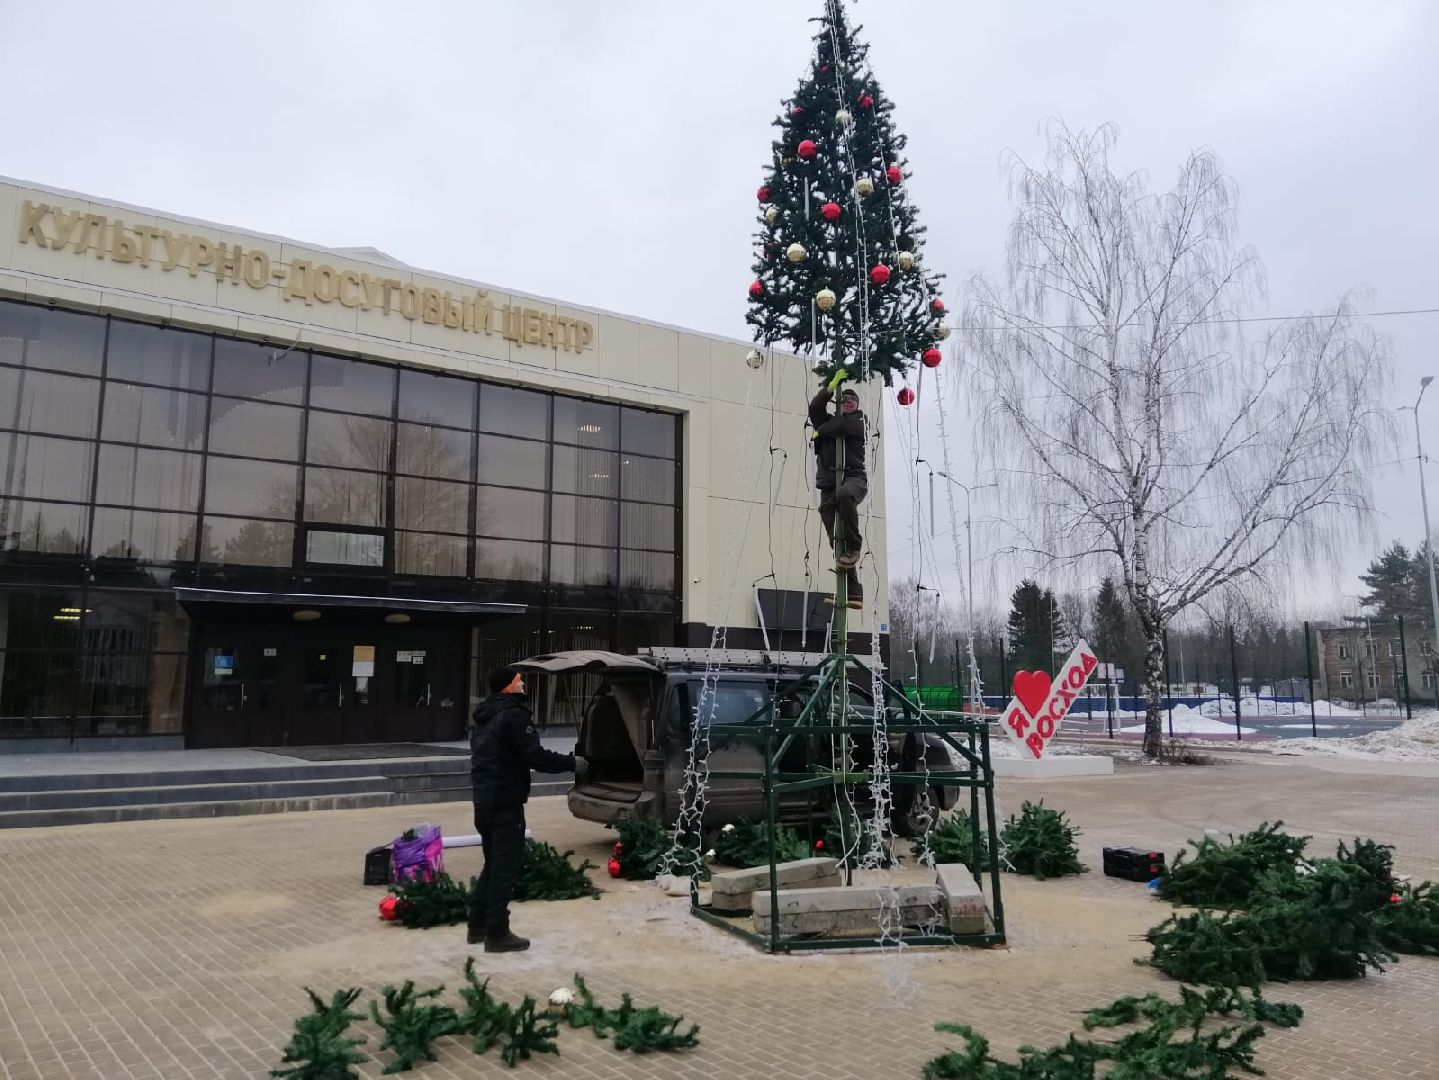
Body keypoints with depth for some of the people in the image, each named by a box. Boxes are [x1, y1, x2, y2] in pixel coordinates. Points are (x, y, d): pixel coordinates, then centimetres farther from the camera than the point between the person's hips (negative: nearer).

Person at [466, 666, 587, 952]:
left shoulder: (484, 717, 15)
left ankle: (478, 926, 24)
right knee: (505, 867, -2)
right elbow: (535, 757, -21)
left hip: (483, 798, 9)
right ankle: (497, 934, 1)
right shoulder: (514, 715, -15)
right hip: (505, 802, -9)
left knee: (493, 863, 19)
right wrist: (571, 763, -10)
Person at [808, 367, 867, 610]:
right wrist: (832, 385, 4)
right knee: (836, 539, -6)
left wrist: (819, 432, 7)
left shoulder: (857, 421, 12)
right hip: (829, 484, 4)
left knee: (844, 493, -41)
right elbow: (815, 407, 6)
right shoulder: (829, 421, 23)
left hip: (854, 478, -4)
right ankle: (853, 593, -8)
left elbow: (840, 426, -8)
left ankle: (855, 546, -25)